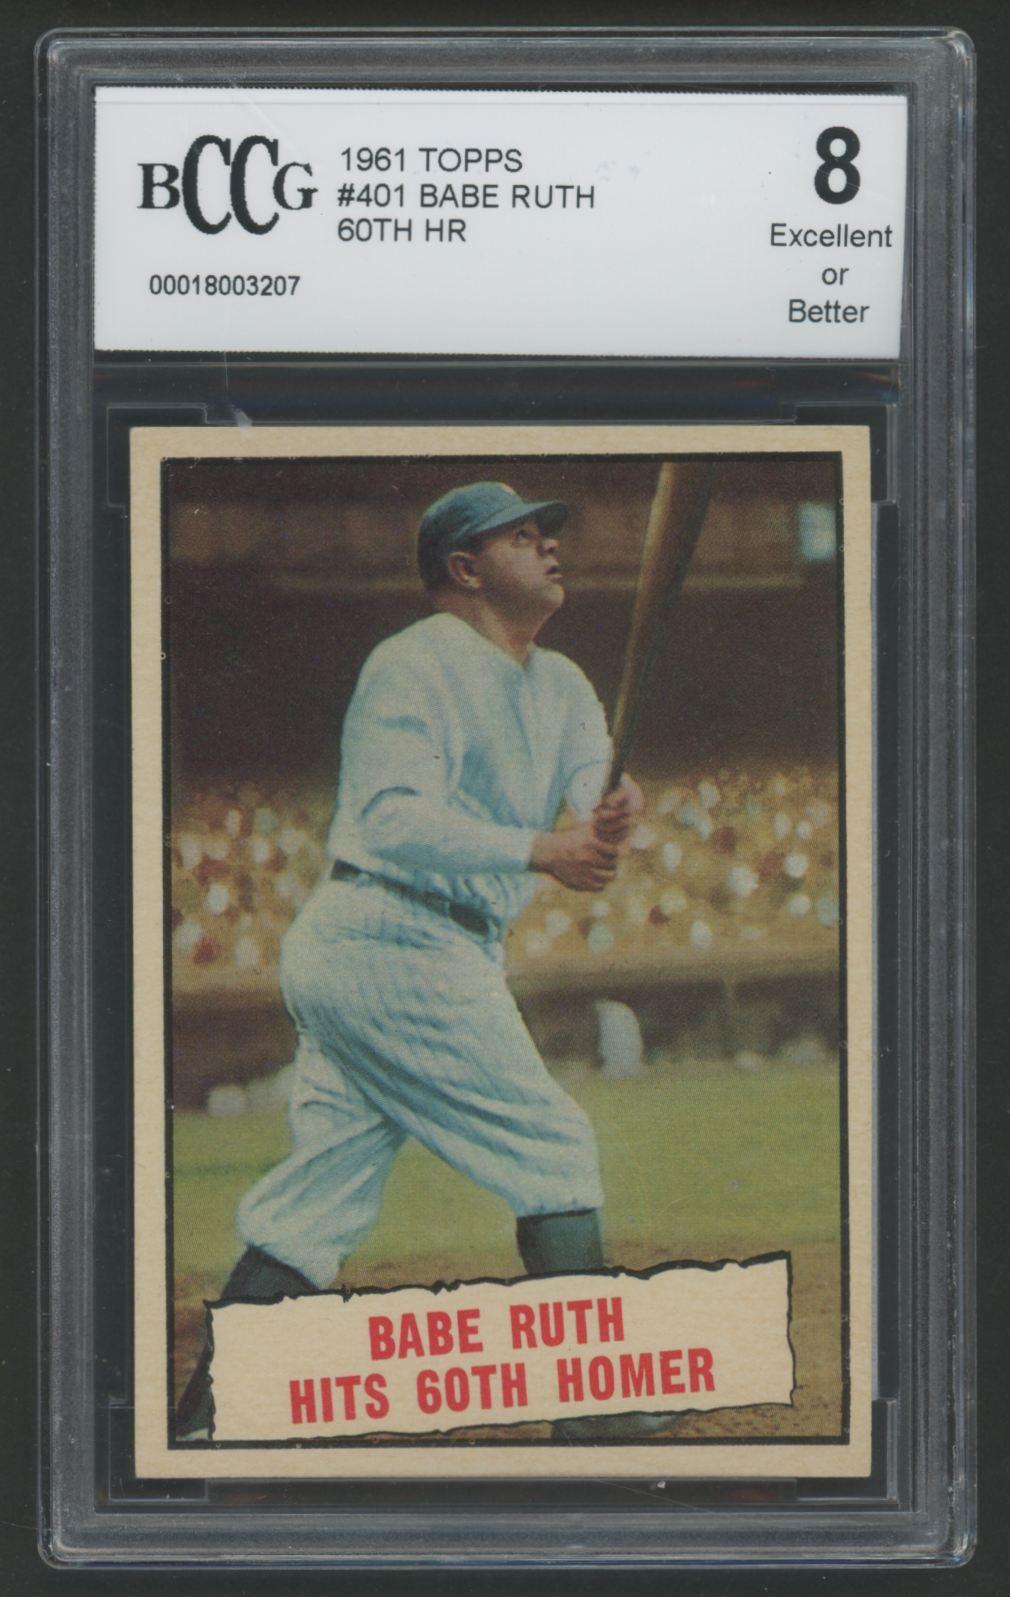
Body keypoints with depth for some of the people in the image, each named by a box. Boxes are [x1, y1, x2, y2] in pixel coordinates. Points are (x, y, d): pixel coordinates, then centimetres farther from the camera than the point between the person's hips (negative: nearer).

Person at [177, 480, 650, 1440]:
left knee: (318, 1199, 6)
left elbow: (598, 776, 1)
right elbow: (395, 820, -22)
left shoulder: (559, 685, 17)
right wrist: (540, 850, -30)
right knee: (553, 1148, -5)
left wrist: (612, 813, -23)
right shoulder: (415, 665, -10)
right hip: (399, 945, -9)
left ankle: (201, 1426, 5)